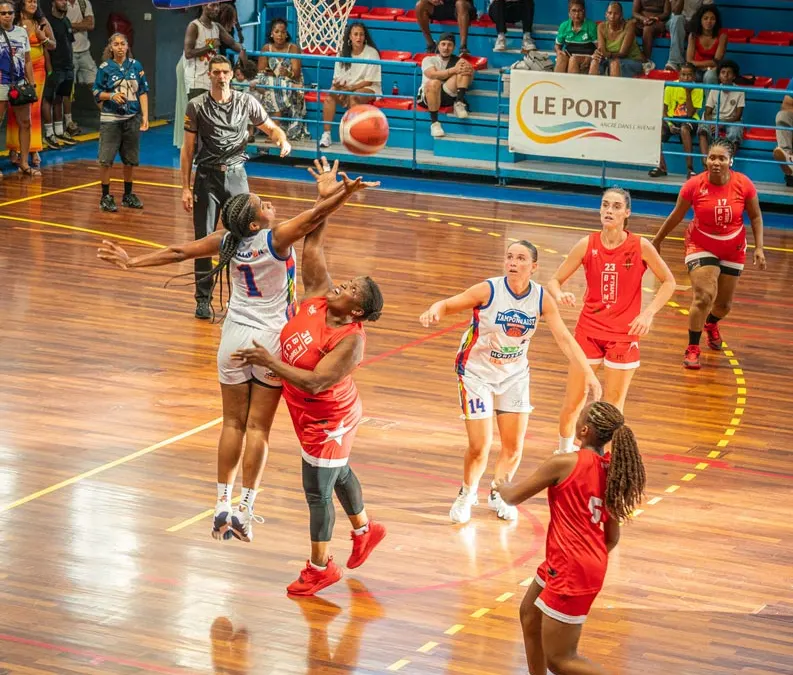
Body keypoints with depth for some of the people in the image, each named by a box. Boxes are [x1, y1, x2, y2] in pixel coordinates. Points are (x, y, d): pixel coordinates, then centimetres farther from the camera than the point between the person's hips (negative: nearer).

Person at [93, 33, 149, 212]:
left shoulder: (136, 66, 4)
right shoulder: (105, 68, -2)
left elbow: (143, 92, 5)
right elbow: (97, 93, 2)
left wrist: (145, 116, -2)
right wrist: (112, 96, -17)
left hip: (132, 118, 3)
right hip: (110, 118, -3)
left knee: (131, 159, 10)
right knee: (106, 159, -5)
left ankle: (128, 195, 23)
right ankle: (106, 197, 4)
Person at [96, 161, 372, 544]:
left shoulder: (228, 241, -5)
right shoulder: (276, 238, -16)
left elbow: (178, 252, -1)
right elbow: (314, 216, -28)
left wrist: (132, 262, 5)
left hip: (235, 338, 3)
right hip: (269, 340, -3)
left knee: (233, 423, 10)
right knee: (258, 427, 2)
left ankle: (223, 504, 7)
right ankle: (244, 509, -1)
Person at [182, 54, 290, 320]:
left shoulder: (246, 102, 2)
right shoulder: (196, 106, -1)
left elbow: (270, 127, 10)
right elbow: (187, 148, 2)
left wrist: (283, 140, -15)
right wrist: (186, 187, -2)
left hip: (236, 174, 1)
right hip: (207, 176, -1)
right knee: (204, 239, 0)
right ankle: (203, 299, 10)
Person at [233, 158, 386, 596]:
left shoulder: (350, 341, -30)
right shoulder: (318, 298, -11)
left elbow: (314, 382, -35)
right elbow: (313, 249, -9)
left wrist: (270, 362, -36)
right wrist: (325, 199, -14)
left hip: (326, 424, -9)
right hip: (320, 417, 9)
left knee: (317, 491, 4)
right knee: (338, 474, 27)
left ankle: (320, 567, 20)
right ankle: (365, 530, 50)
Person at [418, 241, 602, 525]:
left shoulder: (542, 299, -11)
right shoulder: (489, 290, -21)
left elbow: (564, 338, -8)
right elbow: (448, 304, -18)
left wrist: (588, 375, -15)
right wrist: (434, 312, -42)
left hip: (514, 374, 4)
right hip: (477, 372, -3)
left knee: (514, 446, 5)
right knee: (479, 447, -6)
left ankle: (498, 493, 34)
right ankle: (467, 494, 25)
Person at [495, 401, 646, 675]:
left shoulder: (563, 464, -19)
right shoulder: (610, 469, 2)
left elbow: (513, 497, -5)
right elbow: (612, 537, 9)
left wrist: (501, 486, 18)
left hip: (571, 571, -9)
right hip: (592, 564, 9)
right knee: (529, 613, 30)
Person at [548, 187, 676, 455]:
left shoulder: (640, 246, -10)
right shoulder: (587, 245, -6)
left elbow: (668, 282, 1)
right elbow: (555, 280, 0)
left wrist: (649, 312, -12)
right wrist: (560, 295, -23)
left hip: (624, 334, -1)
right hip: (589, 329, 1)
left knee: (612, 408, 2)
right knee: (573, 401, 4)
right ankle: (563, 453, 27)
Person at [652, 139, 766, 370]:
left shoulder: (744, 185, -18)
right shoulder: (694, 185, -20)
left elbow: (756, 216, -2)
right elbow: (676, 215, -5)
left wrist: (759, 248, -8)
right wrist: (657, 240, 4)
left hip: (733, 250, 3)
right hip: (701, 247, -2)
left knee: (724, 304, 15)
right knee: (703, 296, -20)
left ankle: (711, 324, 52)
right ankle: (692, 349, -4)